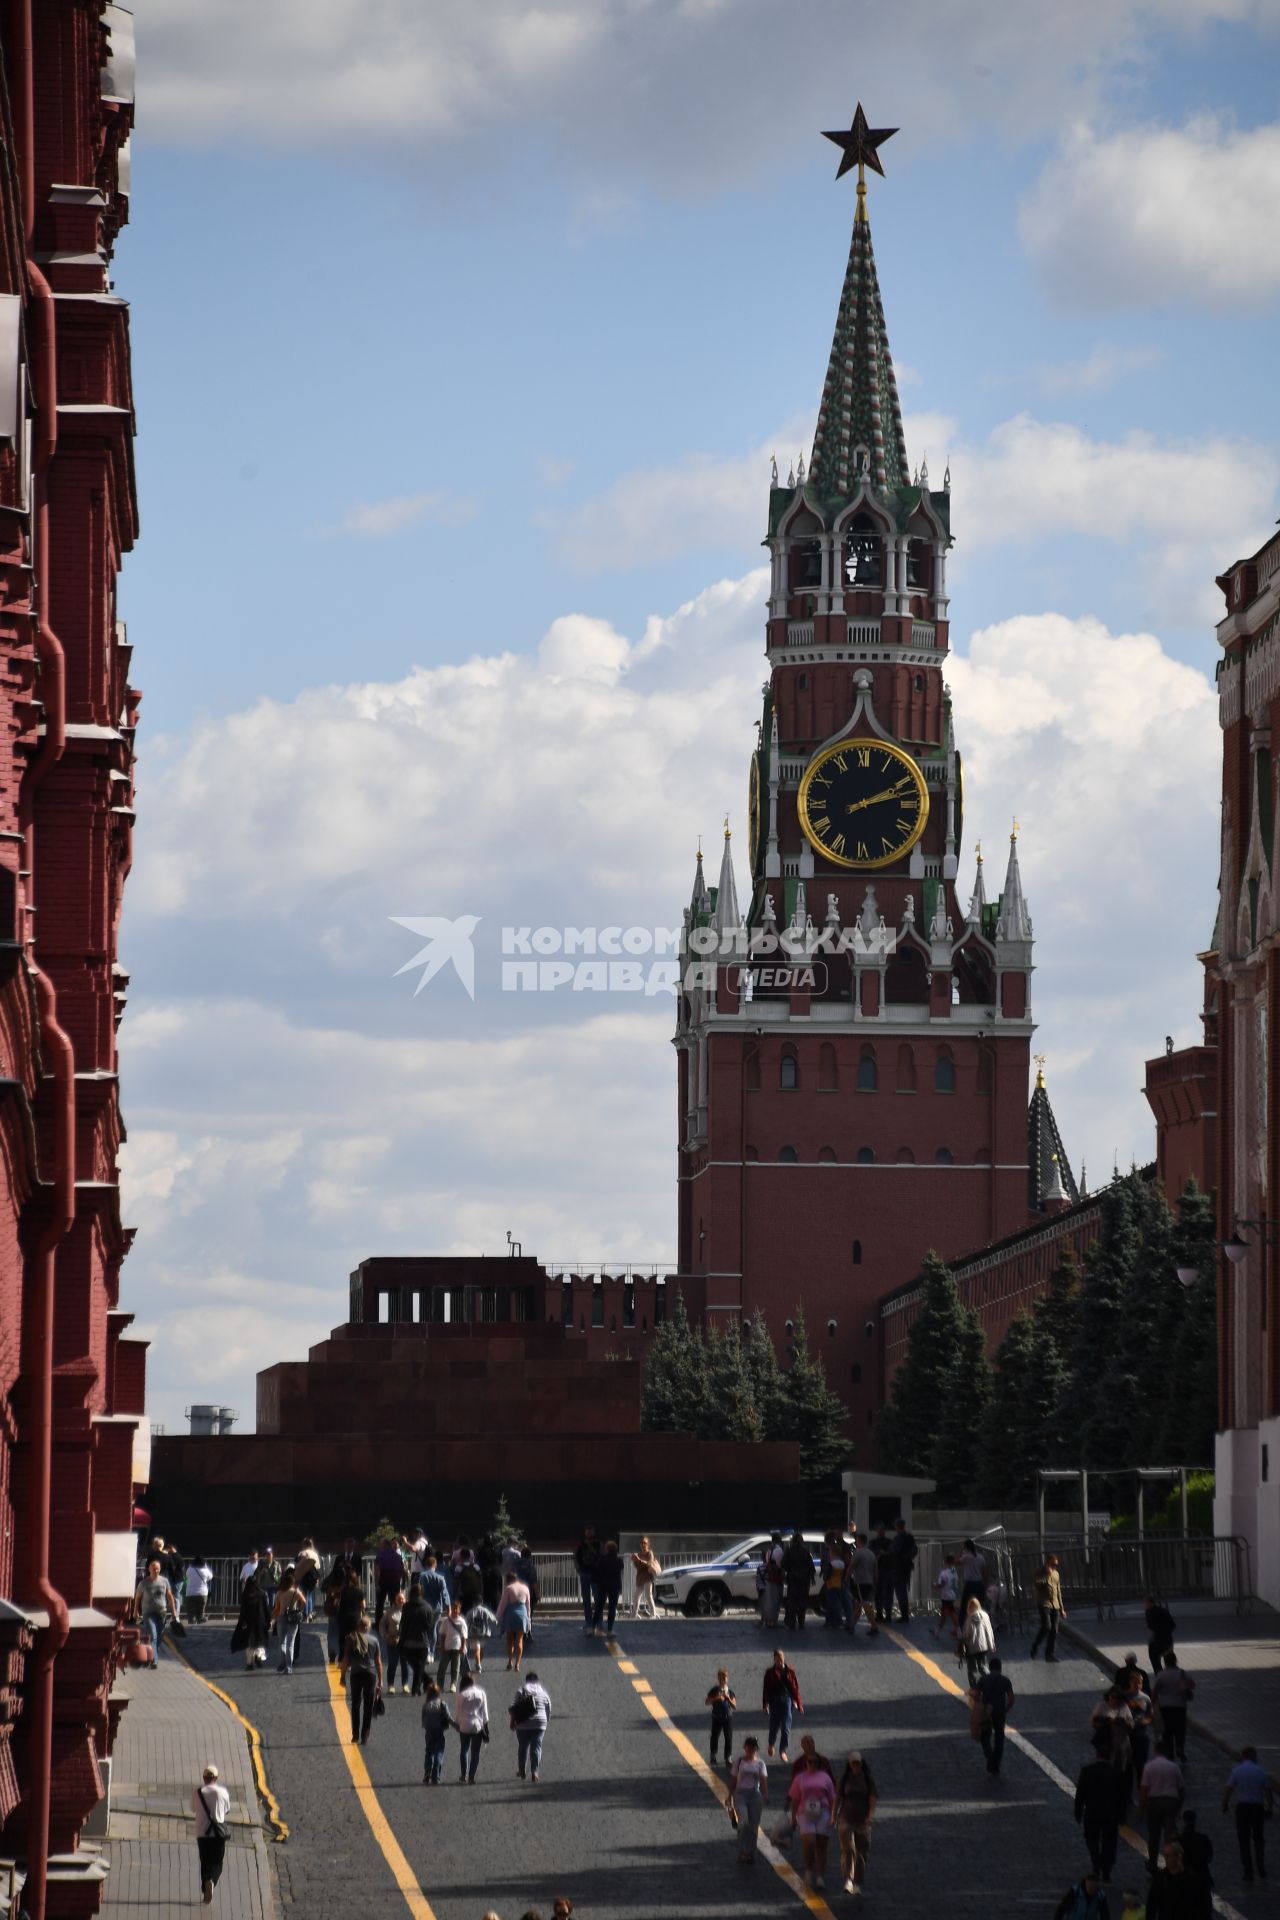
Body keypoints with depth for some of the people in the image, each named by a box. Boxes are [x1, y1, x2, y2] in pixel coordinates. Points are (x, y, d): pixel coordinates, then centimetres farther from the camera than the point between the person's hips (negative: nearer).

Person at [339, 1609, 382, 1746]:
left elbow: (346, 1660, -1)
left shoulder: (351, 1640, -1)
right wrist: (380, 1681, 9)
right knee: (368, 1706, 5)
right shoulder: (374, 1641, 0)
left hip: (356, 1674, 0)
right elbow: (378, 1662, 3)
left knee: (356, 1704, 13)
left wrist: (343, 1675, 10)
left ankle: (355, 1735, 10)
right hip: (371, 1674, 0)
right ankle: (365, 1737, 2)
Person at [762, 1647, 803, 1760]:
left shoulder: (790, 1672, 5)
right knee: (774, 1725, 6)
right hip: (774, 1701, 0)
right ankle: (771, 1744, 36)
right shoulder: (770, 1672, 3)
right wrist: (765, 1705, -2)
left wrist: (798, 1704, 6)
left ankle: (783, 1751, -4)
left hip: (787, 1700, 0)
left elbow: (795, 1687, 7)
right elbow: (766, 1689, 2)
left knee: (786, 1727, -7)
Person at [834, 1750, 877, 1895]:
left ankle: (858, 1884, 13)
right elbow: (838, 1798, 8)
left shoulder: (868, 1780, 3)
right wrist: (834, 1816, 7)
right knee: (848, 1849, -16)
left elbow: (872, 1799, -3)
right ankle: (848, 1881, -23)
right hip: (846, 1818, -1)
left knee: (861, 1852, 3)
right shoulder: (845, 1779, 4)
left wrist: (871, 1815, -18)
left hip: (862, 1819, 1)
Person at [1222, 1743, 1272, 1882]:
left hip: (1242, 1808, -1)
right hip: (1258, 1807, 1)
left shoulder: (1236, 1771, -4)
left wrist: (1224, 1805, 6)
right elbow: (1268, 1791, 0)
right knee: (1259, 1839, 16)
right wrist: (1270, 1808, 10)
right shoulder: (1261, 1771, -1)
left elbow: (1228, 1790, -7)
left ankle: (1248, 1871, 5)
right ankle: (1261, 1868, 8)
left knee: (1244, 1840, 6)